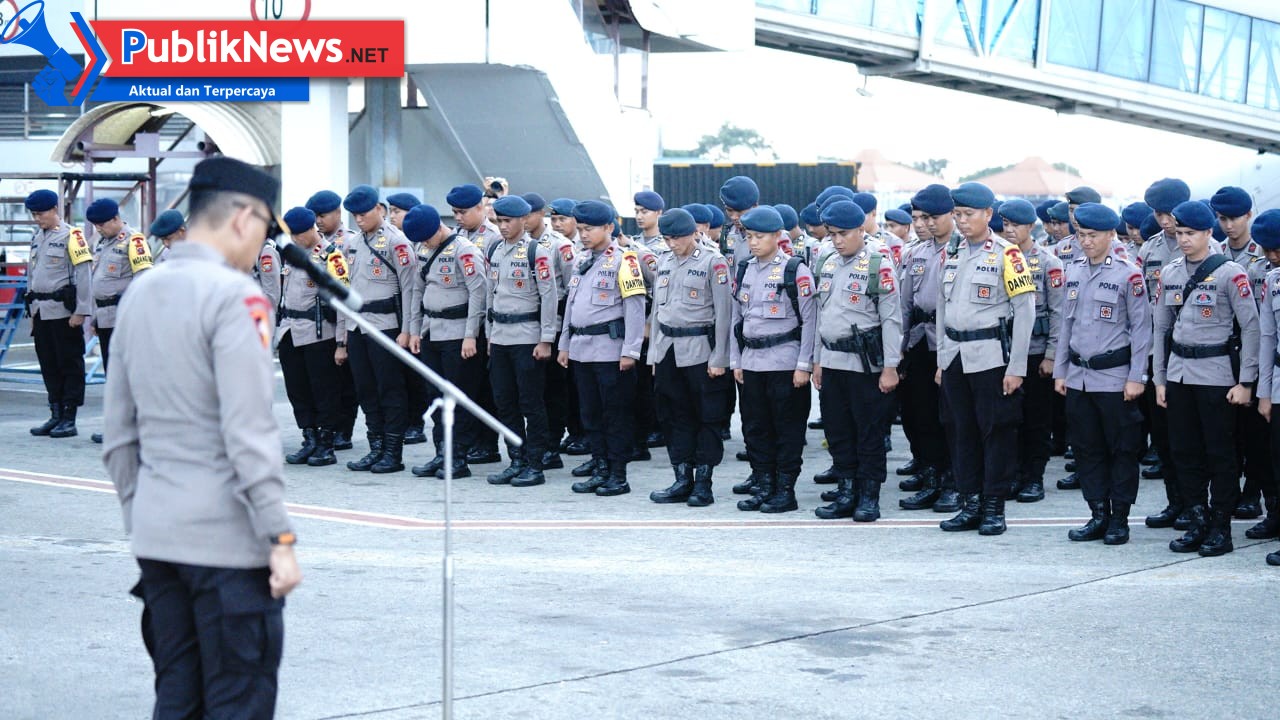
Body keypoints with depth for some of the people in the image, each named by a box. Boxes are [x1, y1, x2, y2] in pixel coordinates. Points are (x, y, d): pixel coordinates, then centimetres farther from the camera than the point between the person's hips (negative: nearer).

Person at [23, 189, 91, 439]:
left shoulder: (70, 236, -7)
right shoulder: (37, 238, 16)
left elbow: (84, 274, -12)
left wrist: (81, 311, -16)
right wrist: (32, 310, 18)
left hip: (63, 311, -8)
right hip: (41, 312, 8)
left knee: (70, 365, -2)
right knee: (49, 366, 10)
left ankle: (69, 419, 1)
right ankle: (56, 416, 17)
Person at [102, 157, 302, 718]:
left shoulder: (138, 293, 12)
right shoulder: (232, 294, -12)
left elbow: (119, 434, 15)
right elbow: (249, 433, -18)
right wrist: (281, 538, -15)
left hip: (155, 538, 7)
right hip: (226, 540, -7)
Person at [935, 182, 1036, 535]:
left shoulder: (1006, 254, -8)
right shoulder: (951, 254, 11)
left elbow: (1025, 310, -9)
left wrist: (1016, 367, -12)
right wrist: (942, 359, 13)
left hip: (991, 356, -6)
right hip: (955, 357, 6)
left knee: (997, 430, 0)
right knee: (962, 431, 9)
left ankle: (994, 506, 7)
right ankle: (971, 504, 16)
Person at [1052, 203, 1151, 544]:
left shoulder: (1129, 274, -7)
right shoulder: (1073, 271, 9)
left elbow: (1141, 328, -6)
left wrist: (1136, 378, -9)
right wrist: (1060, 370, 14)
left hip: (1114, 378, -5)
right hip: (1078, 377, 5)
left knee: (1122, 449, 2)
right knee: (1087, 449, 8)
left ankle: (1119, 519, 10)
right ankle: (1098, 515, 16)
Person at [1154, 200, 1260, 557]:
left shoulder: (1229, 273, -7)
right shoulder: (1169, 274, 9)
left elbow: (1251, 327, -7)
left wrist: (1245, 381, -10)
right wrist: (1159, 379, 11)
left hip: (1216, 374, -5)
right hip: (1179, 374, 5)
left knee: (1220, 452, 0)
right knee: (1185, 451, 8)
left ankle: (1221, 527, 8)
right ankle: (1197, 524, 17)